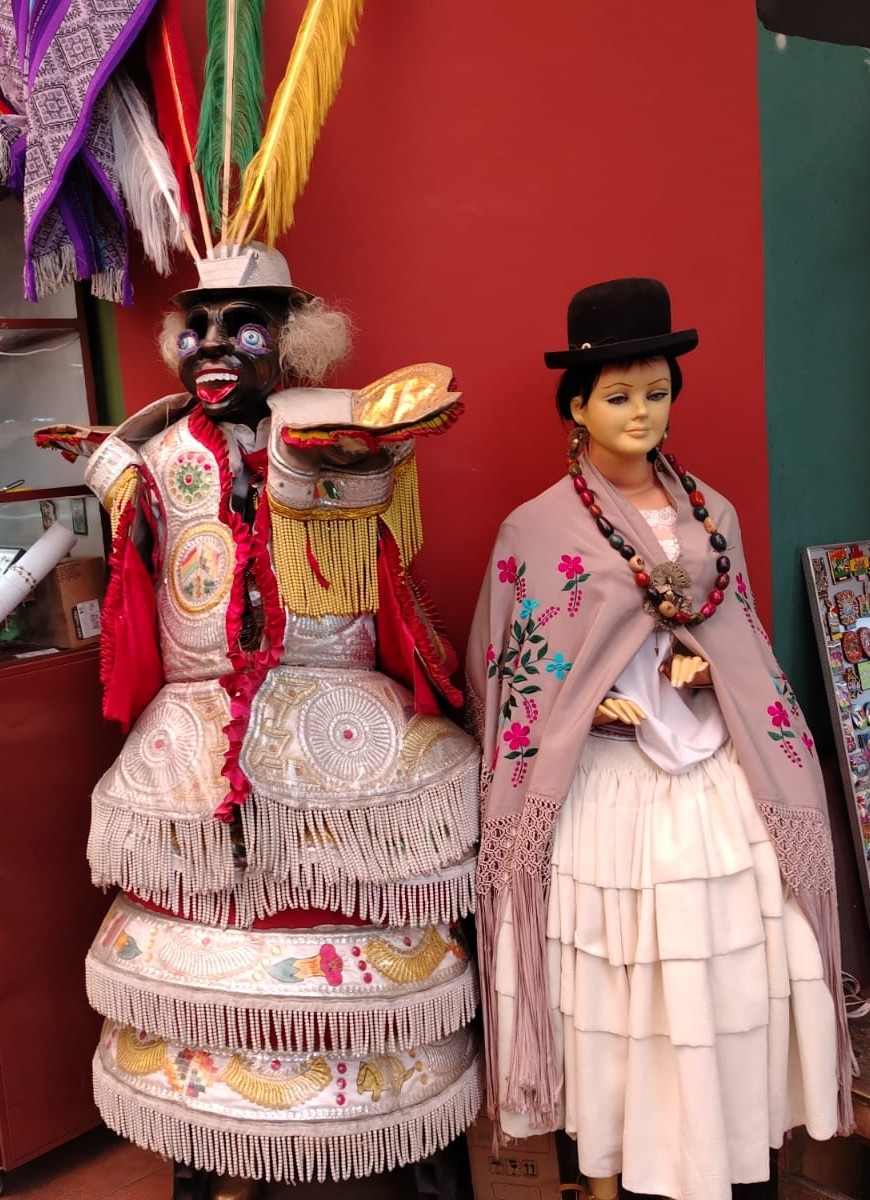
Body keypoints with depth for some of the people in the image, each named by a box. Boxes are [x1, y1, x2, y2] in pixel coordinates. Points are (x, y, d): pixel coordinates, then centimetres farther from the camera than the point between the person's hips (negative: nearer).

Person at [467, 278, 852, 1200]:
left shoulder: (712, 513, 8)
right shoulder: (537, 526, -4)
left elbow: (742, 640, 16)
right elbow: (503, 667, -1)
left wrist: (703, 667, -4)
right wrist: (589, 705, -13)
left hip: (714, 778, 4)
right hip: (604, 786, -3)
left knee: (720, 975, 7)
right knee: (605, 982, 4)